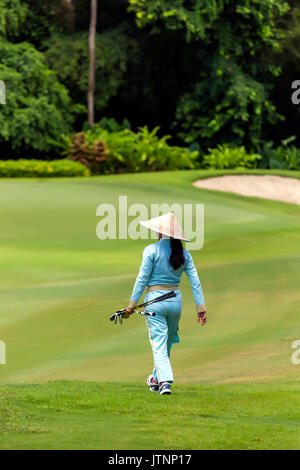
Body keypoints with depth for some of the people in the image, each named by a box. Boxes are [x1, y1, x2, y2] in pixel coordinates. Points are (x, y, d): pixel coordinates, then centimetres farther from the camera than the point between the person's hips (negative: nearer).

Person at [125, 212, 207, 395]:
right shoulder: (184, 253, 4)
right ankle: (156, 379, 34)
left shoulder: (152, 250, -8)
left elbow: (142, 279, -8)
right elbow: (195, 281, 1)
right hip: (176, 300, 4)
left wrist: (132, 304, -2)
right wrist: (201, 306, 3)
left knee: (159, 343, -4)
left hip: (155, 300, -4)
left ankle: (165, 380, -19)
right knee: (167, 343, 19)